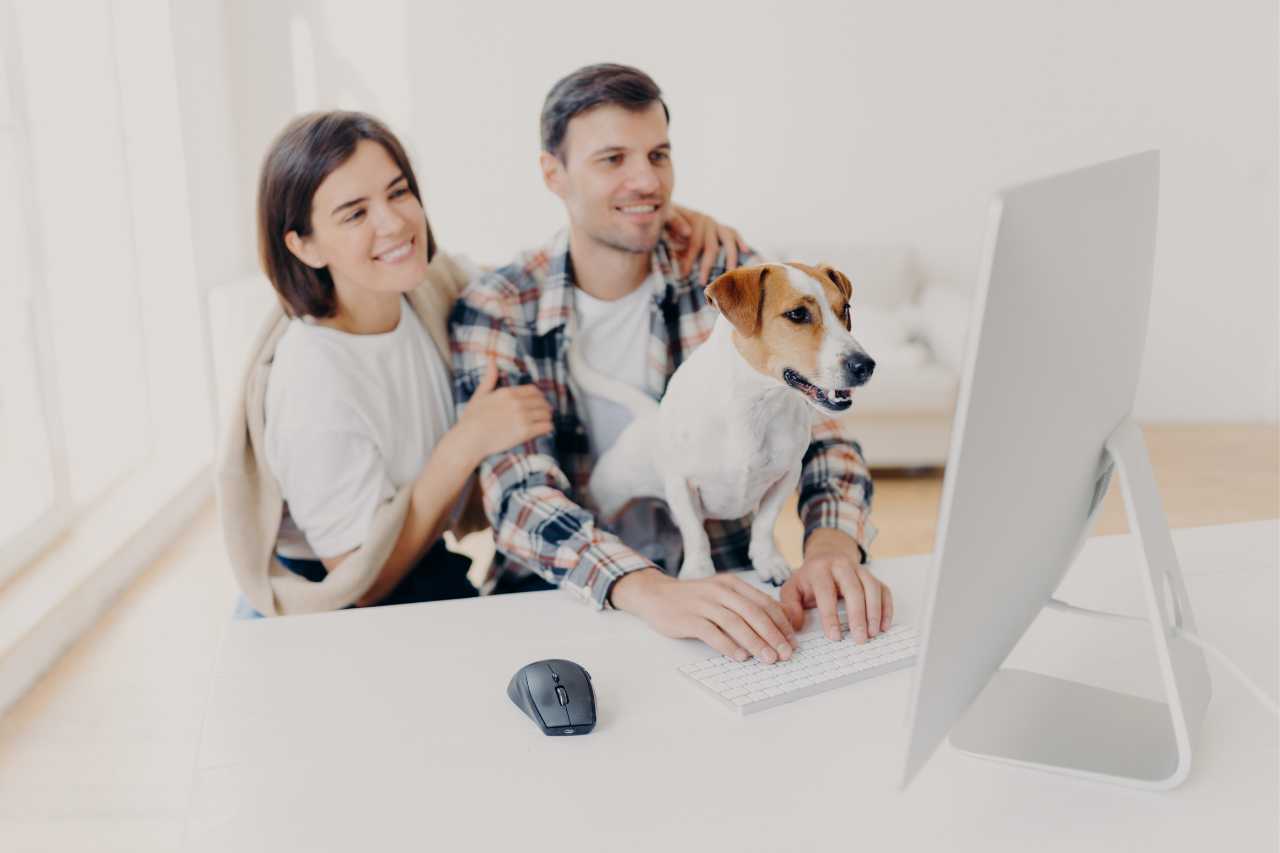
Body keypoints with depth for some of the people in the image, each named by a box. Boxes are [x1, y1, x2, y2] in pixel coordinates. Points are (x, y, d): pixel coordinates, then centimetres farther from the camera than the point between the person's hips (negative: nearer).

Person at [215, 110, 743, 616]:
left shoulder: (429, 278, -7)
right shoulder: (315, 385, -27)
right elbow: (360, 583, -21)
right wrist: (467, 444, -27)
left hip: (433, 562, 7)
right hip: (335, 624, -6)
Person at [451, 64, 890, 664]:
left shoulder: (726, 272, -2)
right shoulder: (495, 312, -8)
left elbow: (815, 433, -5)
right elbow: (520, 497, -19)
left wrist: (833, 543, -27)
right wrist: (650, 590, -38)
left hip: (725, 583, 2)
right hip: (562, 602, -1)